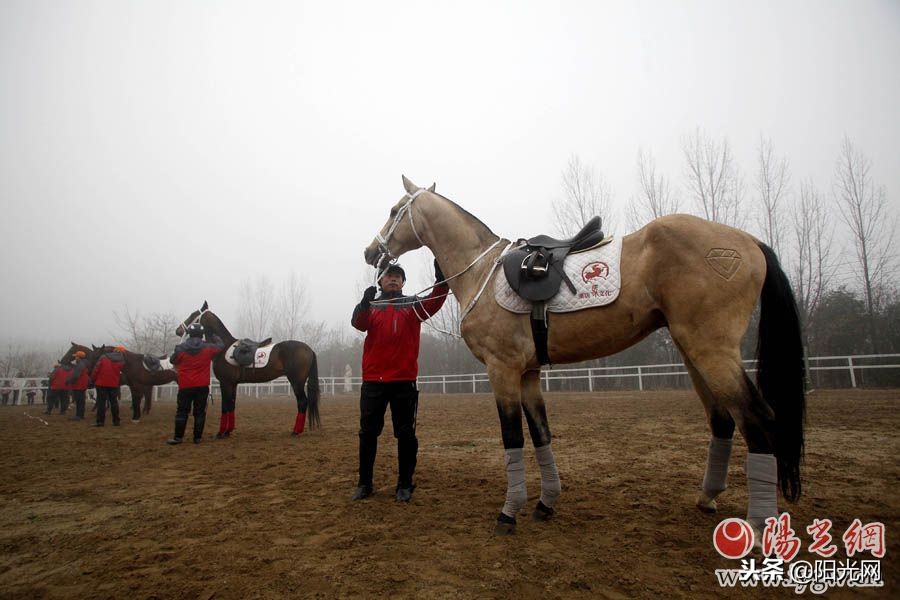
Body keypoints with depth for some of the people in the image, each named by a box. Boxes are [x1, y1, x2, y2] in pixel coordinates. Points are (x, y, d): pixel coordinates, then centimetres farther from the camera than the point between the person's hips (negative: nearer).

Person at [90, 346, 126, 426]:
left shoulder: (103, 357, -2)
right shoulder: (122, 361, 1)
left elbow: (96, 369, -3)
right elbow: (120, 374, 6)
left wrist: (93, 379, 7)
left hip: (101, 383, -1)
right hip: (114, 384, 1)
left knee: (101, 402, 2)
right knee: (114, 402, 9)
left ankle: (100, 421, 0)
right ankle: (116, 421, 12)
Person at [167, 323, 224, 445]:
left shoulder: (180, 349, -5)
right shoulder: (208, 348, -4)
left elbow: (173, 361, 12)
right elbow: (221, 346, 15)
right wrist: (215, 337, 32)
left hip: (185, 386, 0)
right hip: (202, 386, 0)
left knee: (182, 412, 9)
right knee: (199, 412, 5)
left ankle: (178, 437, 10)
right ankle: (197, 437, 8)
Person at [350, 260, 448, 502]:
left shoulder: (413, 305, 7)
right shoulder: (370, 307, 9)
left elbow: (434, 304, -13)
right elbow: (358, 323, -13)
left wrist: (441, 281, -32)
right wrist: (364, 303, -34)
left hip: (404, 380, -1)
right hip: (373, 380, 1)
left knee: (405, 433, 4)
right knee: (368, 432, 8)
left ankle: (405, 484, 16)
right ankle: (364, 483, 22)